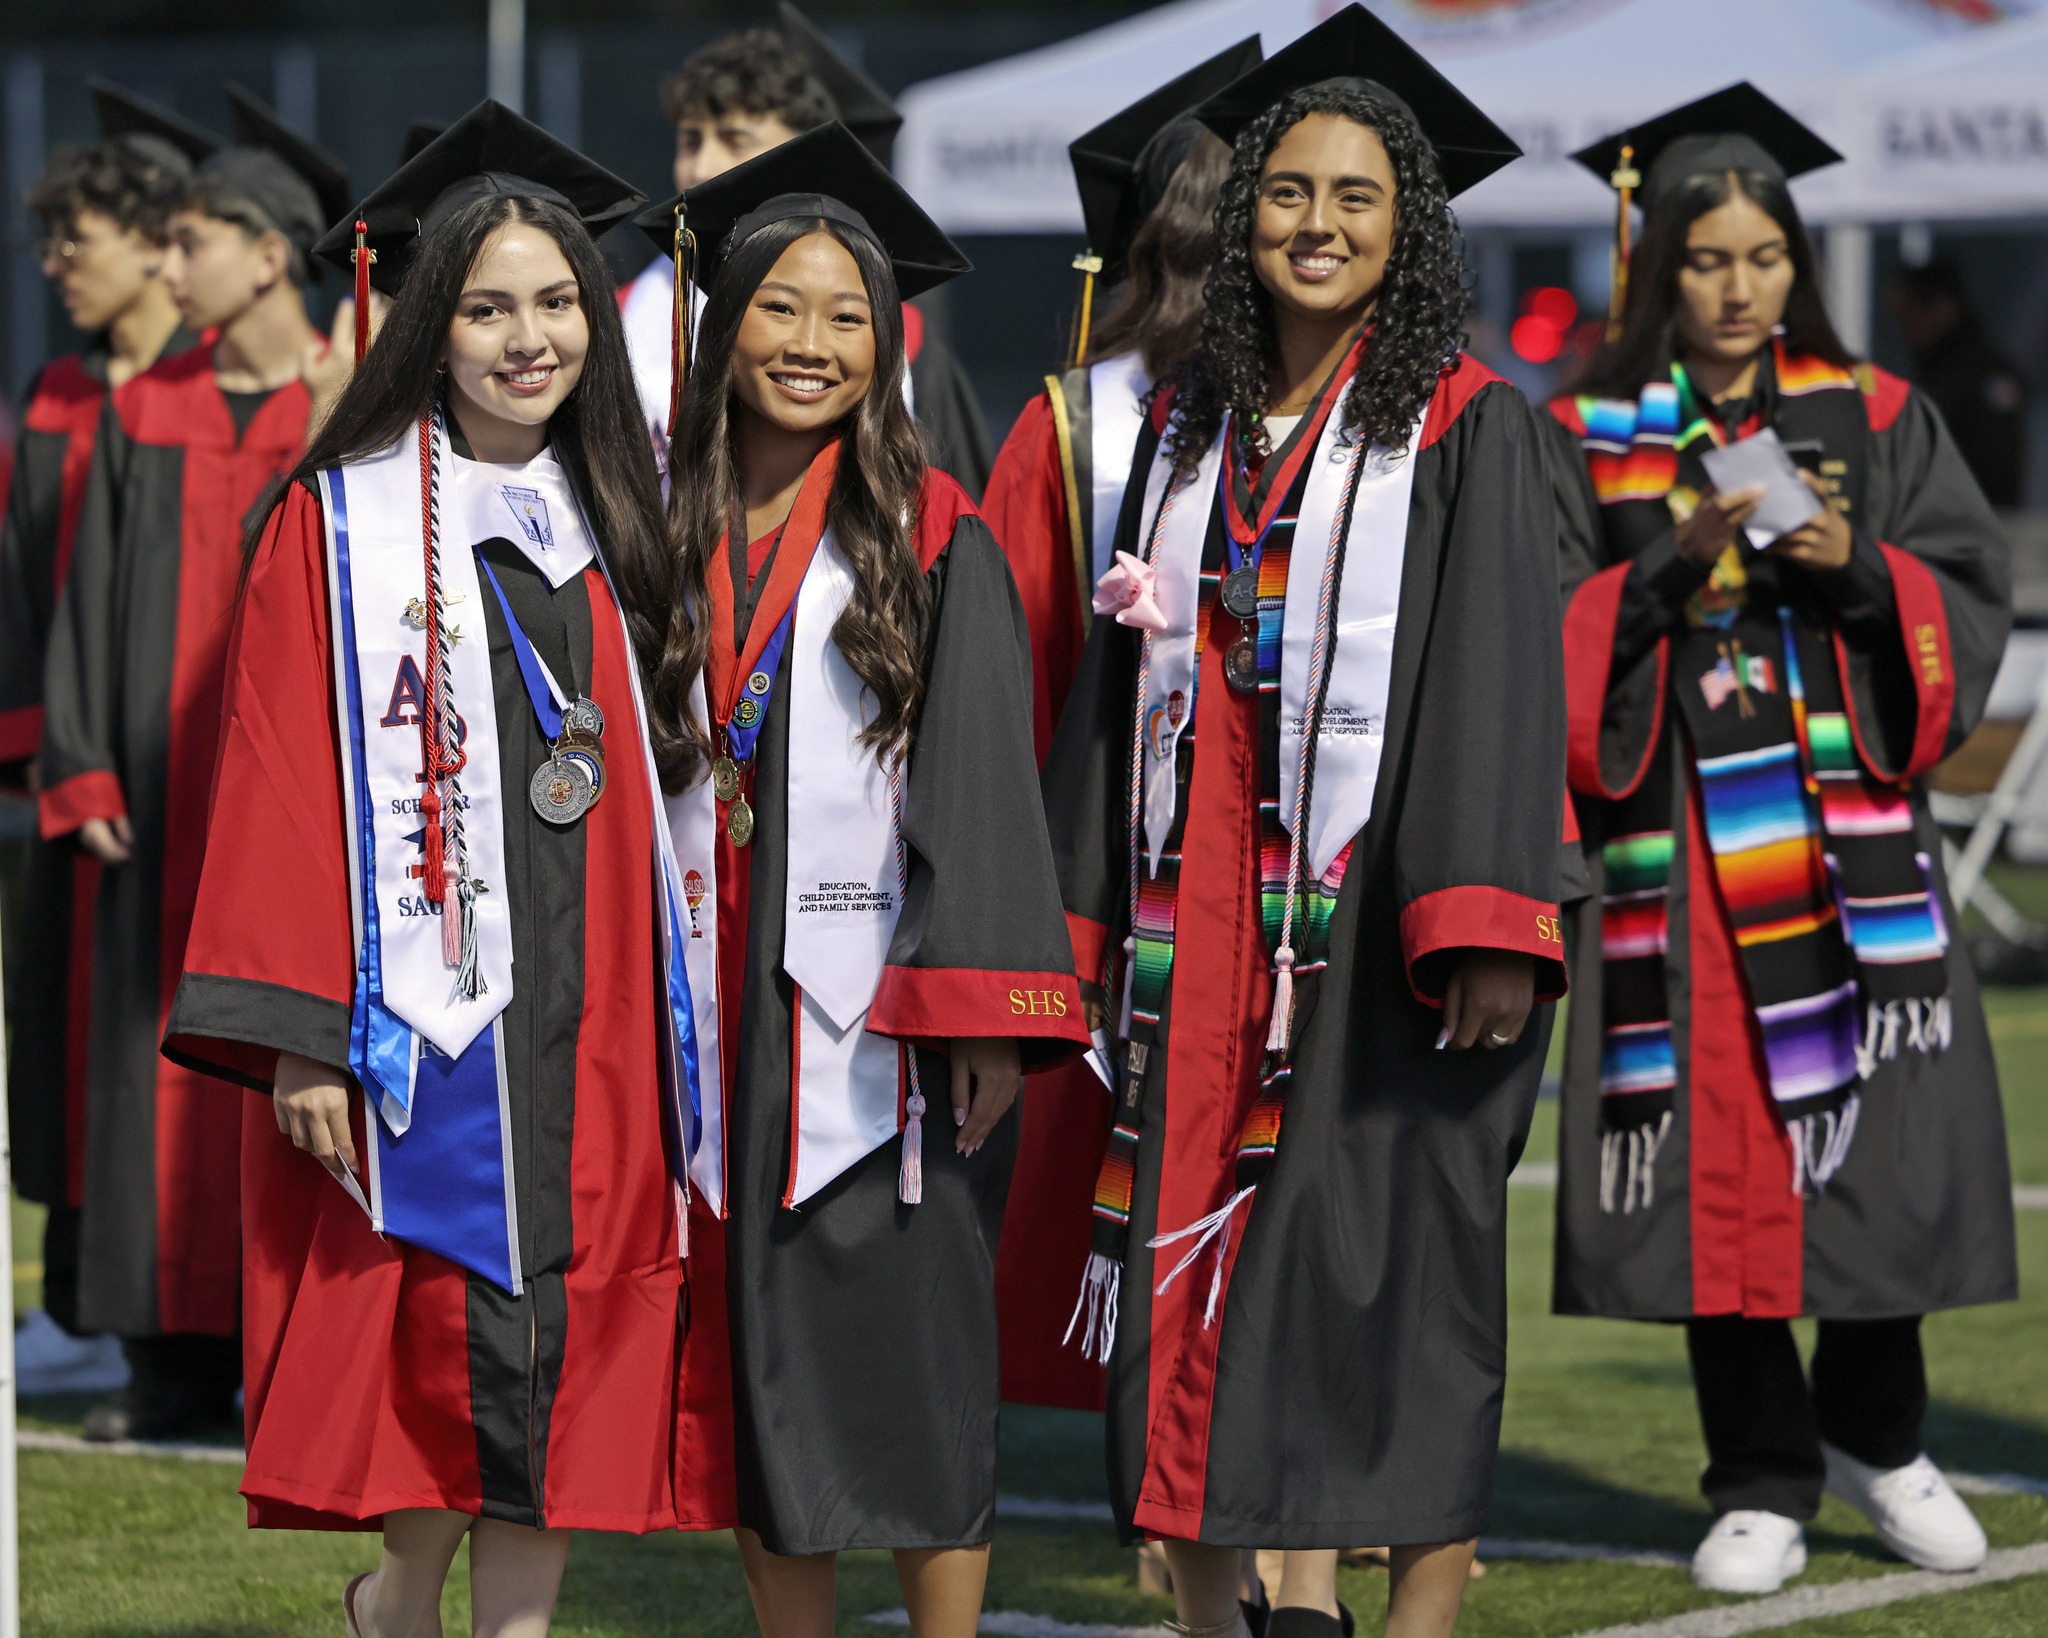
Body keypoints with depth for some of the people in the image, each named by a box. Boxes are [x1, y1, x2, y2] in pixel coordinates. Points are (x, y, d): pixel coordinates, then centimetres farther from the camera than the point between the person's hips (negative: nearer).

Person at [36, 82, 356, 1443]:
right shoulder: (149, 414, 8)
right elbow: (95, 601, 8)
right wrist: (83, 772, -1)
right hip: (170, 794, 4)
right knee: (165, 1053, 2)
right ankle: (183, 1355, 7)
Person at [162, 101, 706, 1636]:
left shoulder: (614, 530, 14)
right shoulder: (340, 525, -2)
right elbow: (285, 786, -7)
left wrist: (661, 1029, 9)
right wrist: (299, 1032, -15)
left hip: (592, 1031, 4)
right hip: (421, 1013, -4)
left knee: (558, 1386, 2)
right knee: (441, 1362, -6)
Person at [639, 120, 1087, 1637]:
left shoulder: (936, 542, -1)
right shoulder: (669, 533, 9)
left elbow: (985, 777, -6)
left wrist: (985, 1012, -15)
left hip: (880, 1022, -3)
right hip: (720, 1017, 4)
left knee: (913, 1359, -2)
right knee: (757, 1362, 7)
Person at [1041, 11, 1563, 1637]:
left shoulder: (1468, 429, -1)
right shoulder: (1189, 431, 14)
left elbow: (1501, 680, -10)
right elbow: (1120, 679, 16)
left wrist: (1486, 929, -19)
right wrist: (1084, 920, 11)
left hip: (1382, 924, -5)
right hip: (1206, 921, 5)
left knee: (1399, 1267, -3)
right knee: (1206, 1275, 4)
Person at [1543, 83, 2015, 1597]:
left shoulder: (1876, 419, 9)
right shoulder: (1588, 443, 6)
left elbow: (1970, 603, 5)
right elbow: (1557, 642, -1)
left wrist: (1858, 567, -13)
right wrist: (1673, 566, -16)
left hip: (1847, 830, 1)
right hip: (1676, 843, -1)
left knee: (1886, 1136, -3)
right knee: (1716, 1148, -2)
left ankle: (1874, 1430, 19)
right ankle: (1762, 1484, 8)